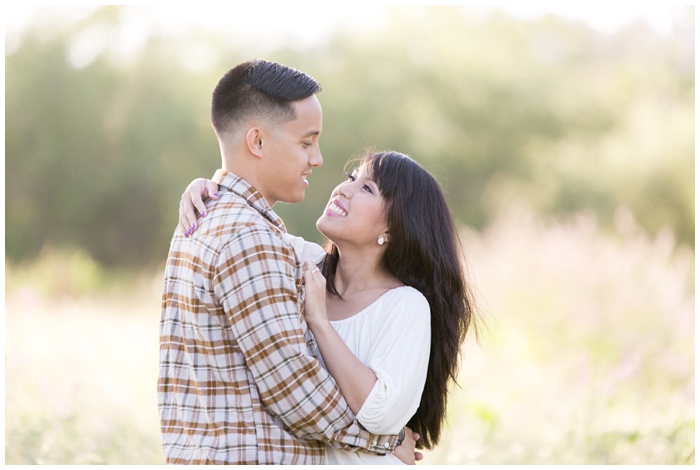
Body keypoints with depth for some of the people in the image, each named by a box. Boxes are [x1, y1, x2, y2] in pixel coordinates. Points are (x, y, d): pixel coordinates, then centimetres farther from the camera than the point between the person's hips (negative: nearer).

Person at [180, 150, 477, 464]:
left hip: (359, 461, -5)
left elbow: (381, 413, -28)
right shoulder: (306, 263, -2)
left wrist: (318, 320, -25)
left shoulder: (406, 306, -18)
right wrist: (201, 187, -12)